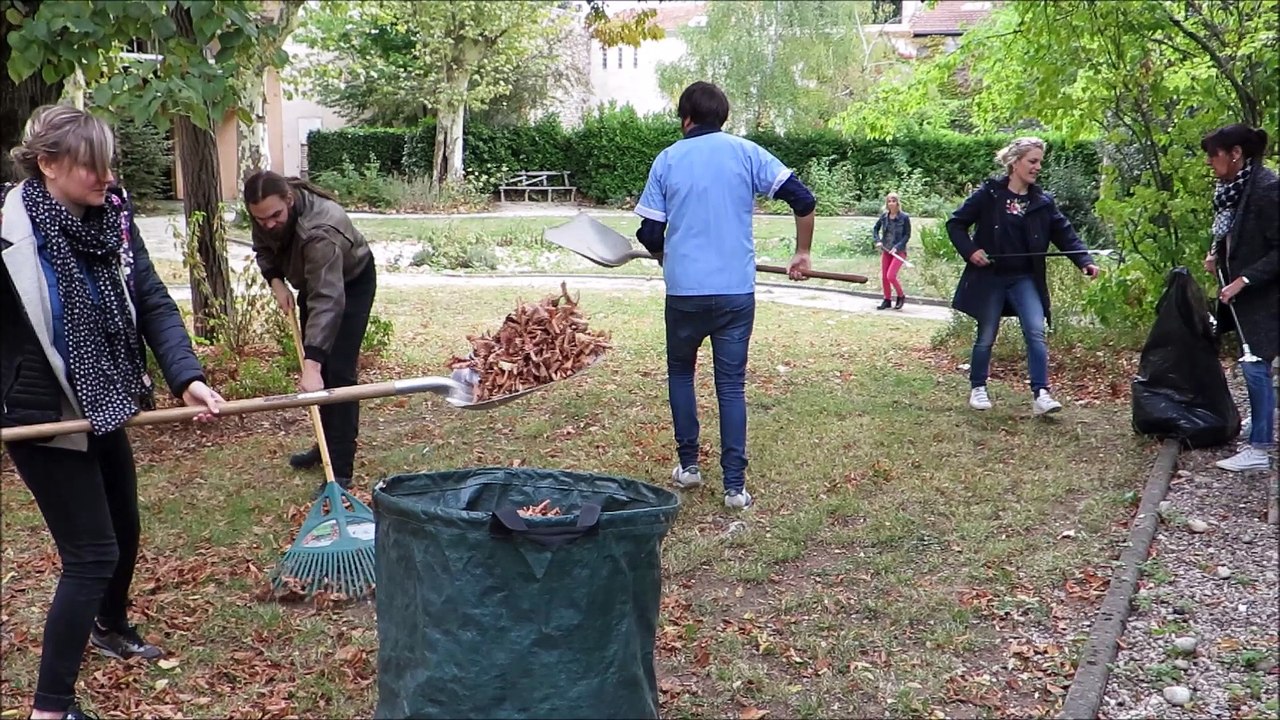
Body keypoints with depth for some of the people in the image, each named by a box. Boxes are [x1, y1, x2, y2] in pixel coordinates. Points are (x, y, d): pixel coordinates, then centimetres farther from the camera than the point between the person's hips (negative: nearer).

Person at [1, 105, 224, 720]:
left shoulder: (112, 217, -4)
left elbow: (152, 303, -6)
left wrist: (185, 376, -19)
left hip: (104, 410, 7)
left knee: (123, 531, 23)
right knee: (92, 553, -8)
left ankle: (111, 627, 51)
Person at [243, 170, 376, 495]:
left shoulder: (320, 229, -43)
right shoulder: (266, 215, -21)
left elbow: (328, 300, -50)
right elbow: (264, 248, 2)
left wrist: (311, 365, -56)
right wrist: (276, 281, -17)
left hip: (351, 283, -7)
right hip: (312, 280, 7)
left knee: (337, 371, -14)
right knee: (320, 366, 10)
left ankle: (340, 469, -13)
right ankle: (327, 445, 25)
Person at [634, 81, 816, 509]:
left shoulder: (667, 160, 2)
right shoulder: (746, 153, 2)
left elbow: (650, 234, 1)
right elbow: (803, 200, -4)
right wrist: (802, 254, 8)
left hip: (684, 290, 0)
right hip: (737, 290, 0)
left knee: (680, 373, 21)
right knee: (731, 385, 6)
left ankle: (688, 465, 23)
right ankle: (735, 486, 5)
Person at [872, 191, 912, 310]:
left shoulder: (904, 217, -9)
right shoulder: (884, 216, 2)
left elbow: (907, 235, -6)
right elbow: (875, 229, 15)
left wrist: (897, 247, -16)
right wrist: (878, 241, -2)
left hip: (899, 251, -5)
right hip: (886, 250, 5)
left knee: (891, 276, -15)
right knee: (884, 277, 6)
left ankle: (901, 296, 8)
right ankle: (887, 300, 21)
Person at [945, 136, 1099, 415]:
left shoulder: (1042, 201, 3)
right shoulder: (988, 194, -6)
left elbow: (1065, 234, 0)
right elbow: (956, 223, -1)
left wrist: (1085, 261, -14)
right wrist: (970, 251, -15)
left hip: (1025, 279, 2)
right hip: (990, 277, -2)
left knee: (1036, 332, -13)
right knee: (986, 337, 8)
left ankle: (1040, 394, -14)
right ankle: (978, 388, 24)